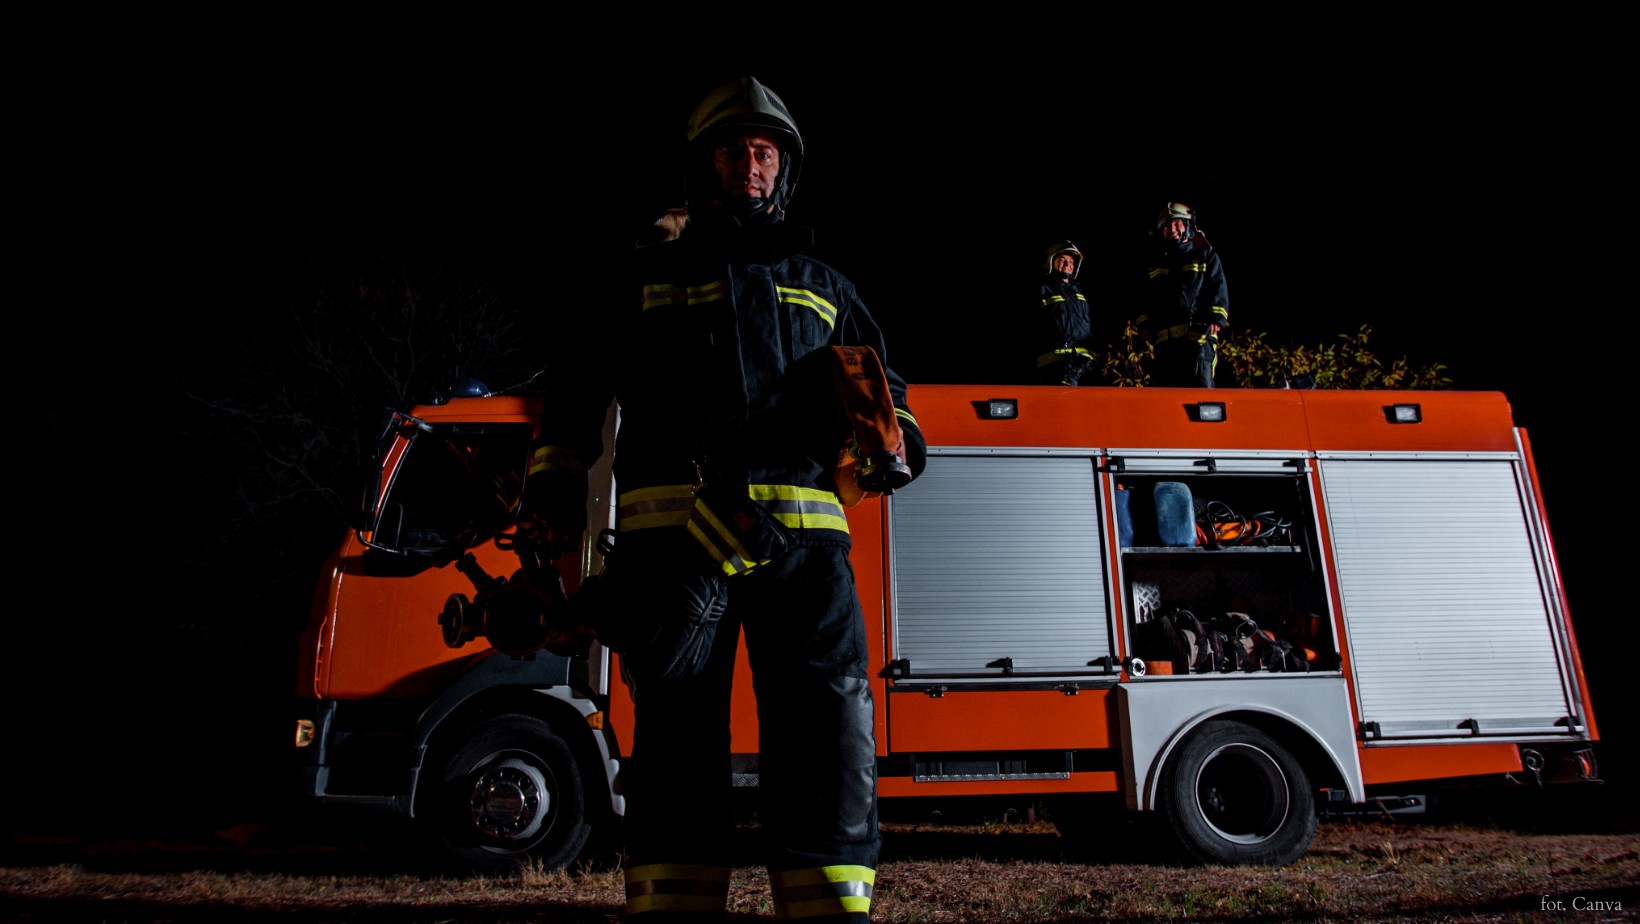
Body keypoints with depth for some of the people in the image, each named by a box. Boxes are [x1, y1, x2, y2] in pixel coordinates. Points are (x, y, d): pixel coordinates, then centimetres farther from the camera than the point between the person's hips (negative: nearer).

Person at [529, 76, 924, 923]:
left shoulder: (820, 286, 27)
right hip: (675, 531, -1)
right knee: (676, 728, -1)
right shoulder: (649, 273, 22)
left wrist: (896, 439, 5)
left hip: (802, 534, 2)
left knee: (826, 723, -6)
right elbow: (579, 384, 23)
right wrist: (554, 472, 13)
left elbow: (879, 385, 27)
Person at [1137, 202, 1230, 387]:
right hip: (1164, 340, 4)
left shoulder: (1207, 257, 18)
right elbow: (1145, 299, 19)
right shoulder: (1157, 265, 27)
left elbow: (1218, 291, 5)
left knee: (1202, 385, -15)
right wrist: (1144, 323, 1)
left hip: (1198, 337, -4)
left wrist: (1214, 321, -11)